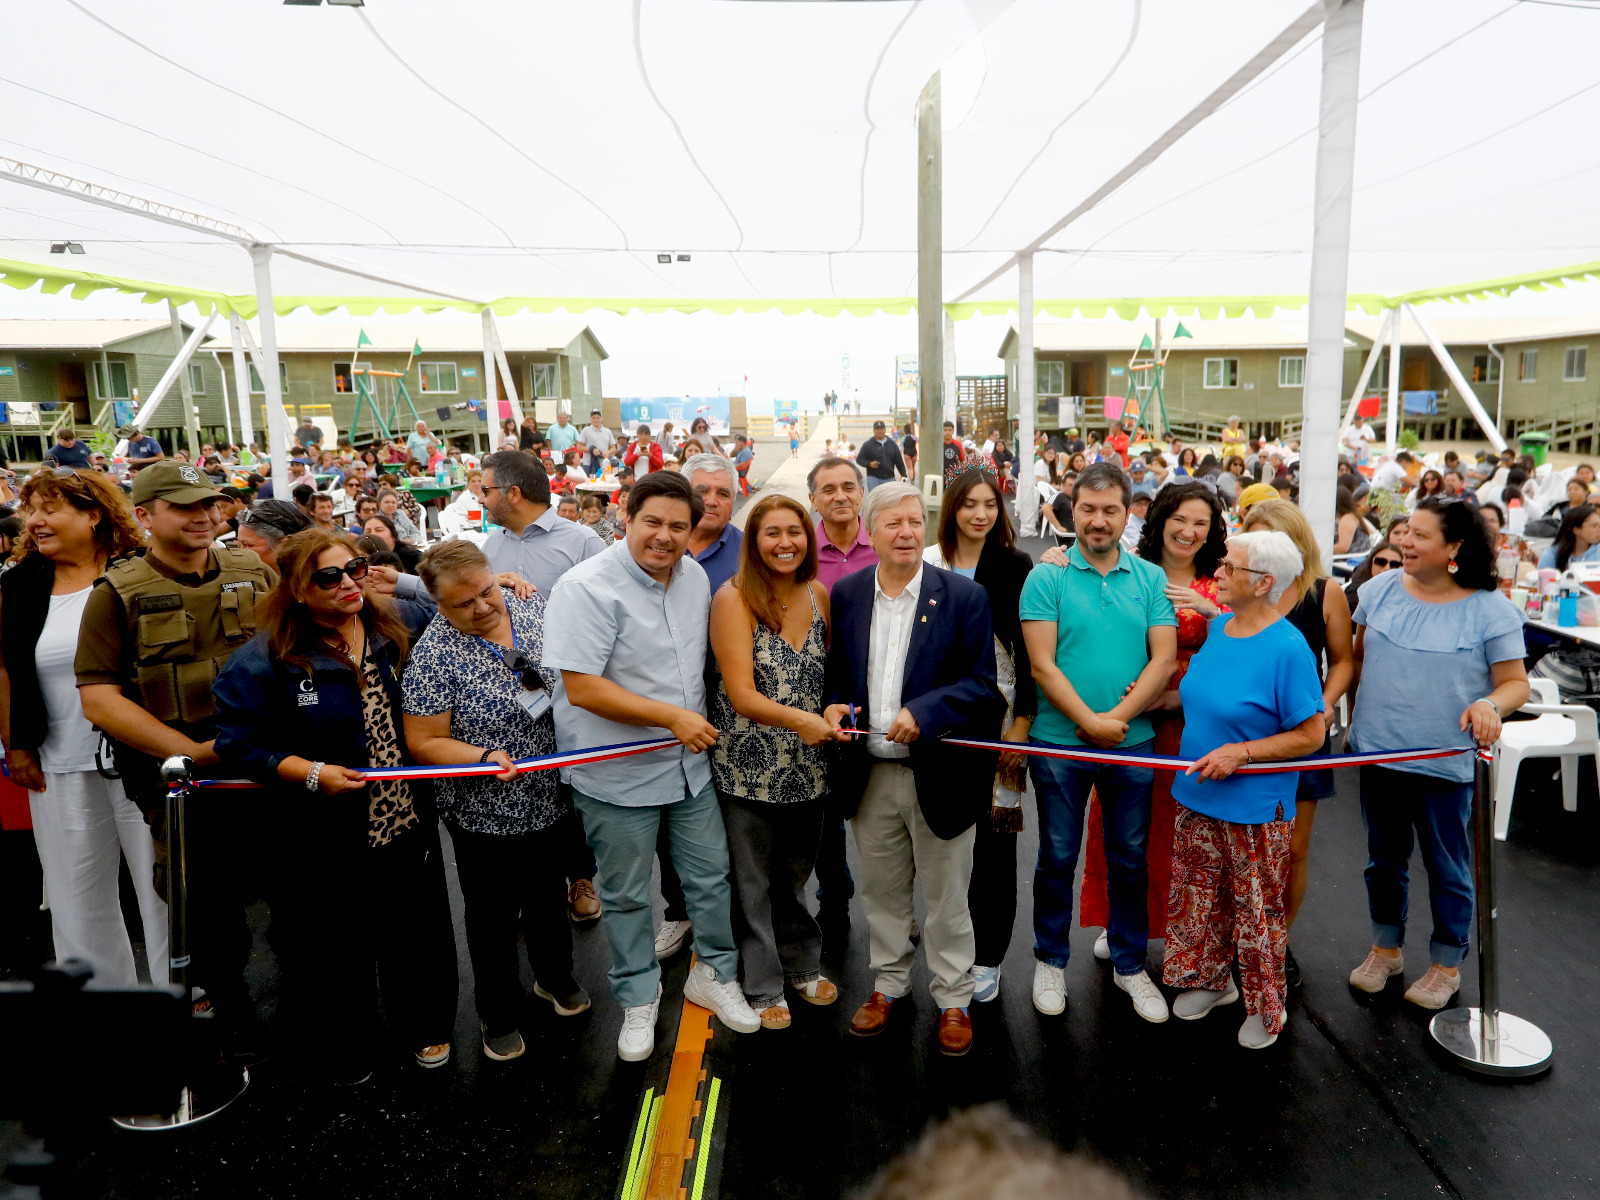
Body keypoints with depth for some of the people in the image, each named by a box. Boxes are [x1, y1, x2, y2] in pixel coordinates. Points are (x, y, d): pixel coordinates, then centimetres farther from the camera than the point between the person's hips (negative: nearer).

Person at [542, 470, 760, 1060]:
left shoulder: (694, 576, 2)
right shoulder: (588, 587, -21)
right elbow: (581, 688, -25)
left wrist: (698, 723, 11)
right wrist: (672, 717, -23)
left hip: (689, 762, 6)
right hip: (619, 774, -6)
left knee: (711, 875, 16)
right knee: (627, 896, 12)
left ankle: (714, 973, 39)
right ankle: (639, 999, 34)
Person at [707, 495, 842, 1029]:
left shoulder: (819, 595, 1)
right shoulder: (733, 599, -14)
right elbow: (741, 694, -20)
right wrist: (799, 718, -34)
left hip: (807, 765, 4)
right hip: (748, 767, -4)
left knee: (797, 874, 21)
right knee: (754, 881, 12)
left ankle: (802, 966, 42)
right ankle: (761, 986, 31)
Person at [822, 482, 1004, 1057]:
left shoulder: (964, 596, -8)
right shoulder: (846, 594, 3)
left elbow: (983, 685, -10)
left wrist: (923, 712, -23)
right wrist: (833, 705, -10)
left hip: (939, 774, -3)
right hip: (869, 775, 3)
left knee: (946, 897, 13)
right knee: (881, 891, 19)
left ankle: (953, 998, 33)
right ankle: (889, 982, 40)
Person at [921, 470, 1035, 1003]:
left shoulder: (1015, 567, 0)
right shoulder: (926, 562, 6)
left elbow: (1028, 650, -2)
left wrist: (1021, 723, -7)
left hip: (997, 711, -2)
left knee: (995, 835, 1)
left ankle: (987, 957, 15)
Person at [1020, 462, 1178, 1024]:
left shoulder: (1151, 579, 2)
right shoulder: (1047, 578, -6)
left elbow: (1164, 659, -4)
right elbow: (1042, 664, -11)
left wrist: (1117, 716, -15)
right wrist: (1089, 721, -18)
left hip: (1132, 742, 2)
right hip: (1059, 741, -2)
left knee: (1130, 859, 14)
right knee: (1058, 857, 11)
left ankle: (1130, 963, 32)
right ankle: (1050, 960, 30)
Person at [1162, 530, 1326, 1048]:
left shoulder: (1288, 648, -20)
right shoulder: (1217, 627, 2)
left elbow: (1311, 734, -16)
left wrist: (1242, 752, -23)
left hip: (1255, 808, -7)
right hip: (1198, 796, 7)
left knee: (1256, 909, 10)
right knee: (1200, 897, 19)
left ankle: (1266, 1005, 31)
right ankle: (1212, 980, 40)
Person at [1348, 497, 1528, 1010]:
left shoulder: (1490, 610, -10)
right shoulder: (1381, 589, -1)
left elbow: (1516, 682, -6)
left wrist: (1492, 704, -27)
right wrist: (1355, 717, 9)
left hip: (1446, 765, -3)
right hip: (1378, 755, 3)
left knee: (1448, 869, 12)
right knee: (1384, 859, 18)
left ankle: (1447, 964, 32)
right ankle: (1386, 948, 38)